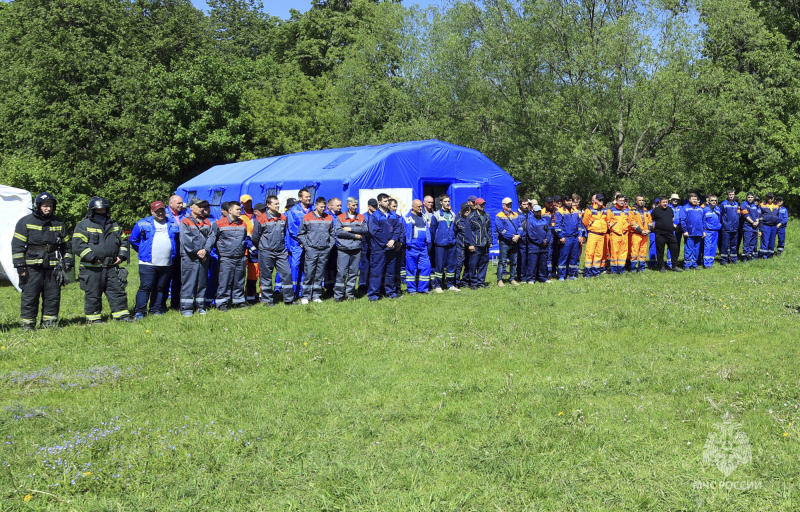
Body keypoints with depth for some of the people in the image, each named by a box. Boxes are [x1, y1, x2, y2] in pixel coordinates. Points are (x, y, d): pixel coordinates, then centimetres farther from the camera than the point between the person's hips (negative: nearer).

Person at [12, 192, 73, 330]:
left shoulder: (58, 223, 14)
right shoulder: (25, 222, 1)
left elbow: (66, 244, 20)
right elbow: (17, 245, -2)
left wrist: (68, 261, 11)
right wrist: (20, 265, -9)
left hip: (53, 267, 4)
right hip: (32, 267, -4)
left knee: (53, 296, 6)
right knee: (29, 296, -3)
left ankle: (50, 323, 16)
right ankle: (27, 325, 3)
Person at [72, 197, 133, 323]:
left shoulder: (114, 225, 16)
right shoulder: (83, 226, -1)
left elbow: (123, 241, 23)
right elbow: (78, 245, -11)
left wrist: (121, 255, 6)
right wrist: (92, 258, -17)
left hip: (112, 267, 5)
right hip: (92, 269, -5)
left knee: (118, 291, 4)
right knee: (93, 294, 2)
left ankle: (121, 315, 10)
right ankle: (93, 318, 11)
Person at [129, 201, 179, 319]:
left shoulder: (173, 224, 12)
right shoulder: (143, 224, 5)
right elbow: (133, 240, 12)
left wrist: (173, 254, 17)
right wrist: (143, 251, 10)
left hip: (166, 264, 3)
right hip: (148, 263, -3)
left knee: (161, 288, 7)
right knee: (145, 287, -8)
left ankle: (156, 310, 16)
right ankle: (139, 311, -4)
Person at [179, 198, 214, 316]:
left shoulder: (207, 222, 15)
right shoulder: (185, 222, -1)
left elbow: (210, 237, 6)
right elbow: (186, 240, -10)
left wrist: (205, 250, -9)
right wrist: (197, 252, -12)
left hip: (204, 257, 5)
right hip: (189, 258, -5)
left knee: (202, 283, 10)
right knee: (188, 283, -5)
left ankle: (201, 306, 18)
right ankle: (186, 308, -2)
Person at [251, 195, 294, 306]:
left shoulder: (283, 218, 9)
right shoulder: (261, 219, -6)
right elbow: (255, 237, 1)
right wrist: (260, 247, 10)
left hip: (281, 252, 4)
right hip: (266, 252, -4)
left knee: (287, 273, 0)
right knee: (266, 276, 3)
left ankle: (289, 299, 8)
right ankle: (267, 300, 14)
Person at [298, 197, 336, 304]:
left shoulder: (329, 218, 10)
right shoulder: (307, 217, 2)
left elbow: (332, 234, 18)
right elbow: (301, 234, 6)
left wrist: (330, 245, 8)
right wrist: (305, 245, -2)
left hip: (325, 250, 3)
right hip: (311, 249, -3)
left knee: (320, 275, 7)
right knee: (309, 274, -5)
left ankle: (316, 296, 14)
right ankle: (306, 296, 1)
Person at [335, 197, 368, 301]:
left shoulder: (361, 218, 13)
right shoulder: (340, 217, 6)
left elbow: (365, 230, -3)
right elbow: (338, 231, -7)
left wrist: (351, 229, -9)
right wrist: (355, 235, -7)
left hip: (357, 249, 3)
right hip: (344, 249, -2)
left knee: (353, 272, 5)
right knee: (341, 272, -7)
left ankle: (350, 294, 12)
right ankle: (338, 295, -4)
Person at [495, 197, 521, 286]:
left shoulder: (516, 215, 14)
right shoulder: (499, 216, -3)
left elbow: (520, 226, 9)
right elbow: (501, 229, -12)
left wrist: (518, 235, -11)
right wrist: (512, 237, -16)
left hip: (515, 242, 5)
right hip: (504, 242, -5)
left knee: (514, 261, 10)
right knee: (502, 261, -6)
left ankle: (512, 278, 18)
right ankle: (499, 280, -3)